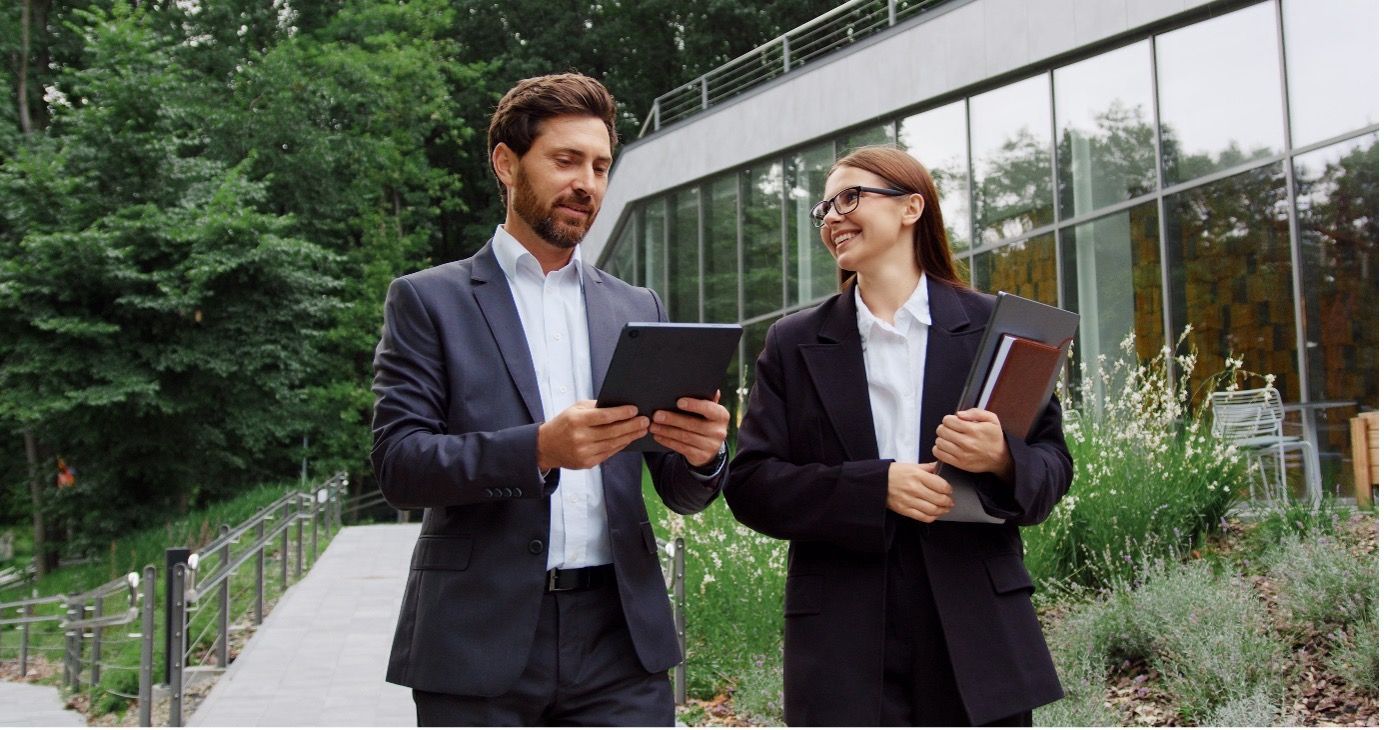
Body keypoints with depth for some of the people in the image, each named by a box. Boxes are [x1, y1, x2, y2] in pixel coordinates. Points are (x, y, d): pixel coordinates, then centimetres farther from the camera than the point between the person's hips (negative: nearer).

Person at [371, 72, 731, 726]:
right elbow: (398, 464, -7)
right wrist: (539, 448, -22)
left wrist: (701, 452, -12)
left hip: (620, 639, 3)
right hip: (480, 641, -2)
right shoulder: (427, 300, 4)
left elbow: (681, 495, 12)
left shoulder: (638, 308, 13)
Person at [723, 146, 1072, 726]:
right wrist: (875, 487, -14)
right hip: (843, 636, 0)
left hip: (978, 630, 0)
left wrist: (1002, 460, -16)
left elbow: (1053, 464, 7)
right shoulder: (793, 344, 8)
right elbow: (750, 483, 1)